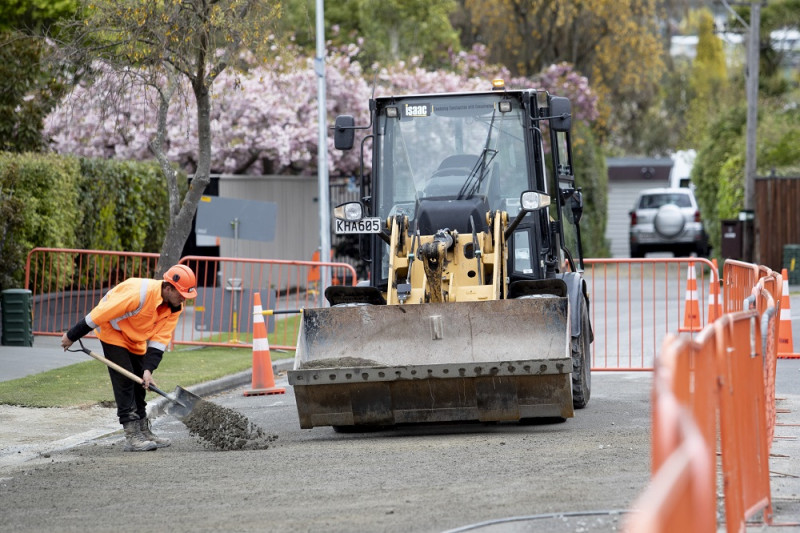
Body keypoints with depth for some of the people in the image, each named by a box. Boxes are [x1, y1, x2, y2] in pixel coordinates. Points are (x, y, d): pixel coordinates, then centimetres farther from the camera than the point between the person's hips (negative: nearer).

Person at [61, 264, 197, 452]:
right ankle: (132, 436, -15)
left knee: (140, 383, 11)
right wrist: (71, 336, -23)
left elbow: (160, 339, -12)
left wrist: (148, 369, -24)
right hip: (112, 331, -8)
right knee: (124, 380, -14)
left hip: (135, 339, 8)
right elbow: (100, 313, -31)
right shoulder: (139, 292, -37)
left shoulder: (175, 307, -13)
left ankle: (144, 431, 22)